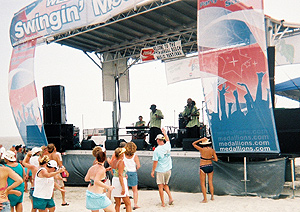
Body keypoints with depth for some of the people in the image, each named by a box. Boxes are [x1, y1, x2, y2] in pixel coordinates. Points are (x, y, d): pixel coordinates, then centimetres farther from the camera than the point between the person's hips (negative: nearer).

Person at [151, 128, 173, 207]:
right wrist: (165, 133, 38)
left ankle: (163, 203, 8)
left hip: (160, 171, -5)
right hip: (168, 169, 5)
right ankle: (170, 198, 6)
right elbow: (168, 140, 24)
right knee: (165, 185, 21)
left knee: (160, 186, 5)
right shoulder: (167, 146, -1)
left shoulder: (157, 150, -15)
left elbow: (155, 162, -13)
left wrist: (153, 171, -3)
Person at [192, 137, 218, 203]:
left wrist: (201, 139, -5)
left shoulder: (202, 149, -13)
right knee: (210, 182, 17)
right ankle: (212, 196, 21)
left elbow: (193, 144, -3)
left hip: (203, 167, -4)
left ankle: (205, 199, 4)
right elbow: (216, 159, -1)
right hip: (210, 166, 4)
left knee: (202, 183, 4)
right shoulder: (212, 150, -3)